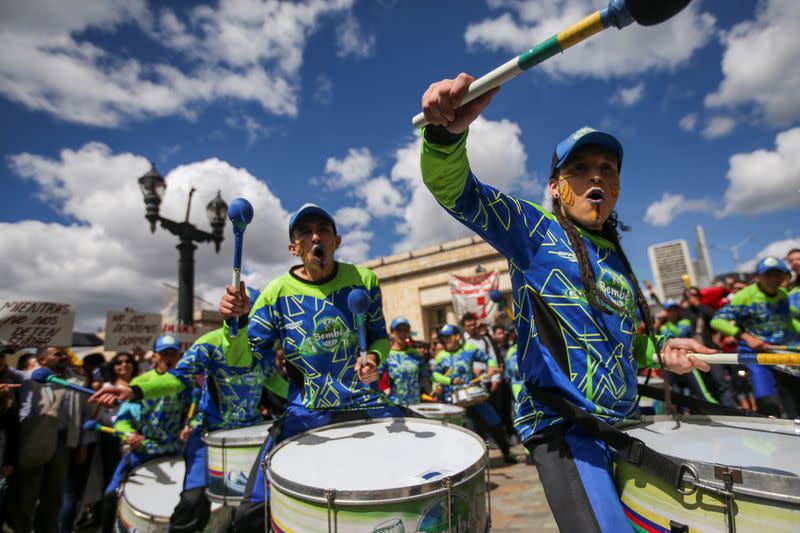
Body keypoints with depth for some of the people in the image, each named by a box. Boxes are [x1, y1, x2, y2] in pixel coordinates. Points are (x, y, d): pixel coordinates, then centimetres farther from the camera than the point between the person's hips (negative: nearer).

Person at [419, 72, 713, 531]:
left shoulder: (618, 261, 13)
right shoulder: (533, 230, -6)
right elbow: (456, 190, -21)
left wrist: (659, 350, 5)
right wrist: (448, 132, -41)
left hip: (624, 422, 8)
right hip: (560, 423, -7)